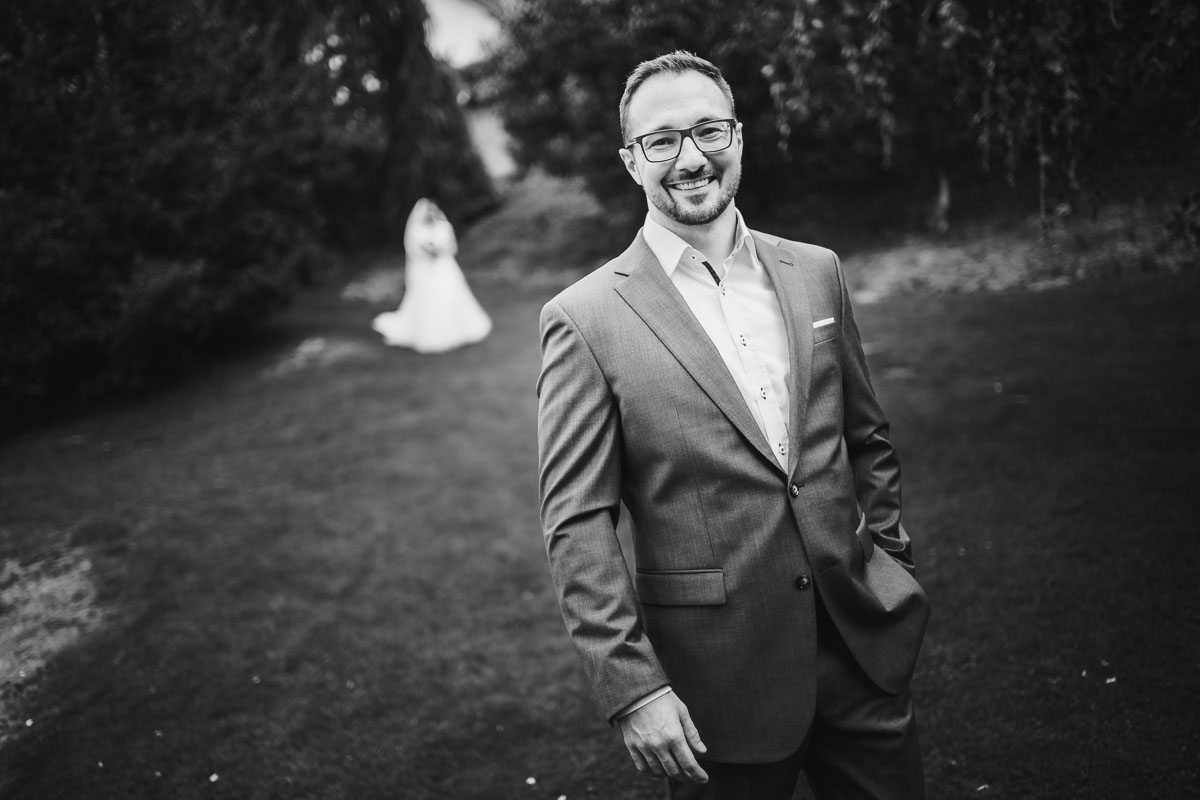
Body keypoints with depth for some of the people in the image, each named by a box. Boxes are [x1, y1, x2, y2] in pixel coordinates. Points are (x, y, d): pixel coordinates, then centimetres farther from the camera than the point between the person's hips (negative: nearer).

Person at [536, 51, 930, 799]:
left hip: (865, 645, 4)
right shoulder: (586, 320, -10)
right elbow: (577, 525, -11)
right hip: (718, 680, -4)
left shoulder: (817, 272, 4)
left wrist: (890, 564, 10)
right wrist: (632, 685, -14)